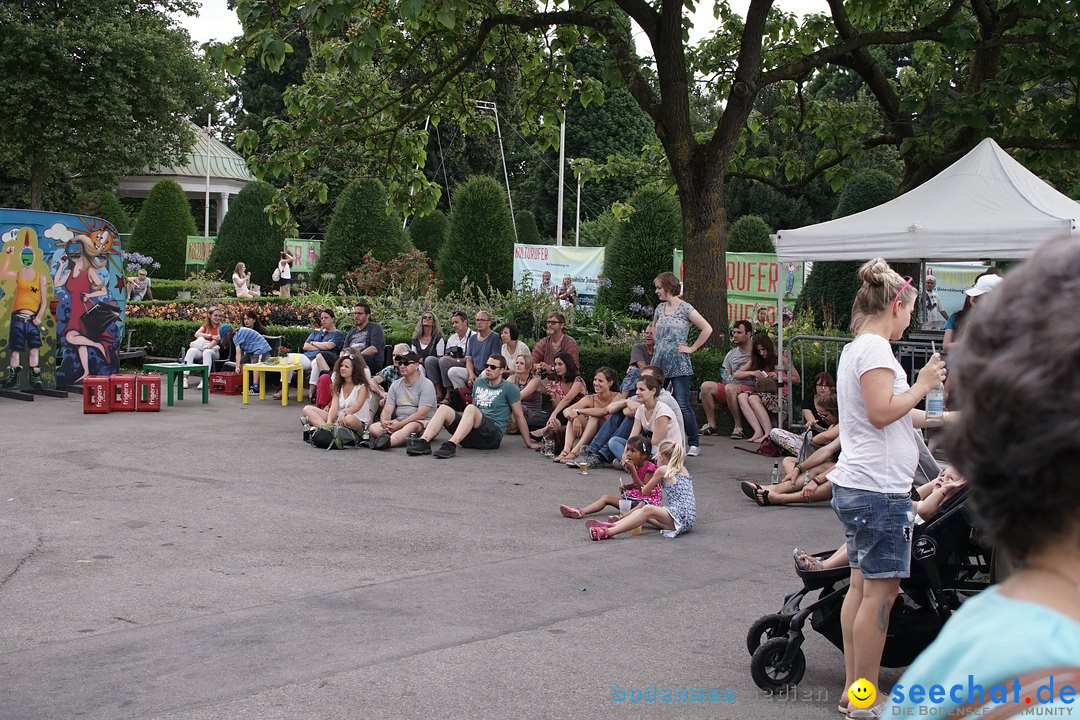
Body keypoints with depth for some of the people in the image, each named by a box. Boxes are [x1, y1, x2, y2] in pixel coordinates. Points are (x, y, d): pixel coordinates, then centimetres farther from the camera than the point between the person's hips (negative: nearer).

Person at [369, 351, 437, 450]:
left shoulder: (426, 385, -4)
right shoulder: (395, 385, 15)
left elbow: (421, 414, -14)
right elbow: (387, 410, 7)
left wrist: (398, 425, -21)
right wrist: (384, 422, -17)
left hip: (421, 422, -6)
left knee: (411, 427, -41)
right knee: (373, 428, -19)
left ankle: (388, 441, -65)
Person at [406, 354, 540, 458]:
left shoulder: (509, 388, 4)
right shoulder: (479, 382, 22)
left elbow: (519, 416, 4)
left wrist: (528, 443, 5)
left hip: (493, 435, -6)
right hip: (471, 436, 6)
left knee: (471, 408, -33)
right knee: (443, 408, -15)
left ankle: (451, 445, -48)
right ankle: (423, 442, -35)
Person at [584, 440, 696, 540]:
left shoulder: (662, 470, 0)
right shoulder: (683, 469, 20)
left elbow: (644, 492, 10)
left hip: (680, 519, -8)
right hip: (689, 519, 8)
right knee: (640, 510, 8)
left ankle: (607, 532, -43)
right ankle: (611, 525, -15)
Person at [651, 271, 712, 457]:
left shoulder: (685, 308, -6)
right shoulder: (660, 308, 13)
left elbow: (707, 329, -10)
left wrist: (692, 348, -8)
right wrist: (652, 360, 16)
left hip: (678, 365, -7)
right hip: (659, 363, 7)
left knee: (682, 405, -10)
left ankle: (693, 443, -1)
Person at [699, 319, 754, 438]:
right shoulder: (731, 354, 19)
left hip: (750, 388, -6)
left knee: (730, 388, -37)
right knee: (706, 386, -15)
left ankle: (739, 427, -29)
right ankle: (711, 425, -14)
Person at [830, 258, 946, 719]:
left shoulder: (856, 348, 18)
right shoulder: (875, 348, -13)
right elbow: (882, 412, -23)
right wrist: (922, 385, -11)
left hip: (856, 486, 11)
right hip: (879, 489, -11)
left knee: (862, 586, 13)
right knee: (881, 591, -4)